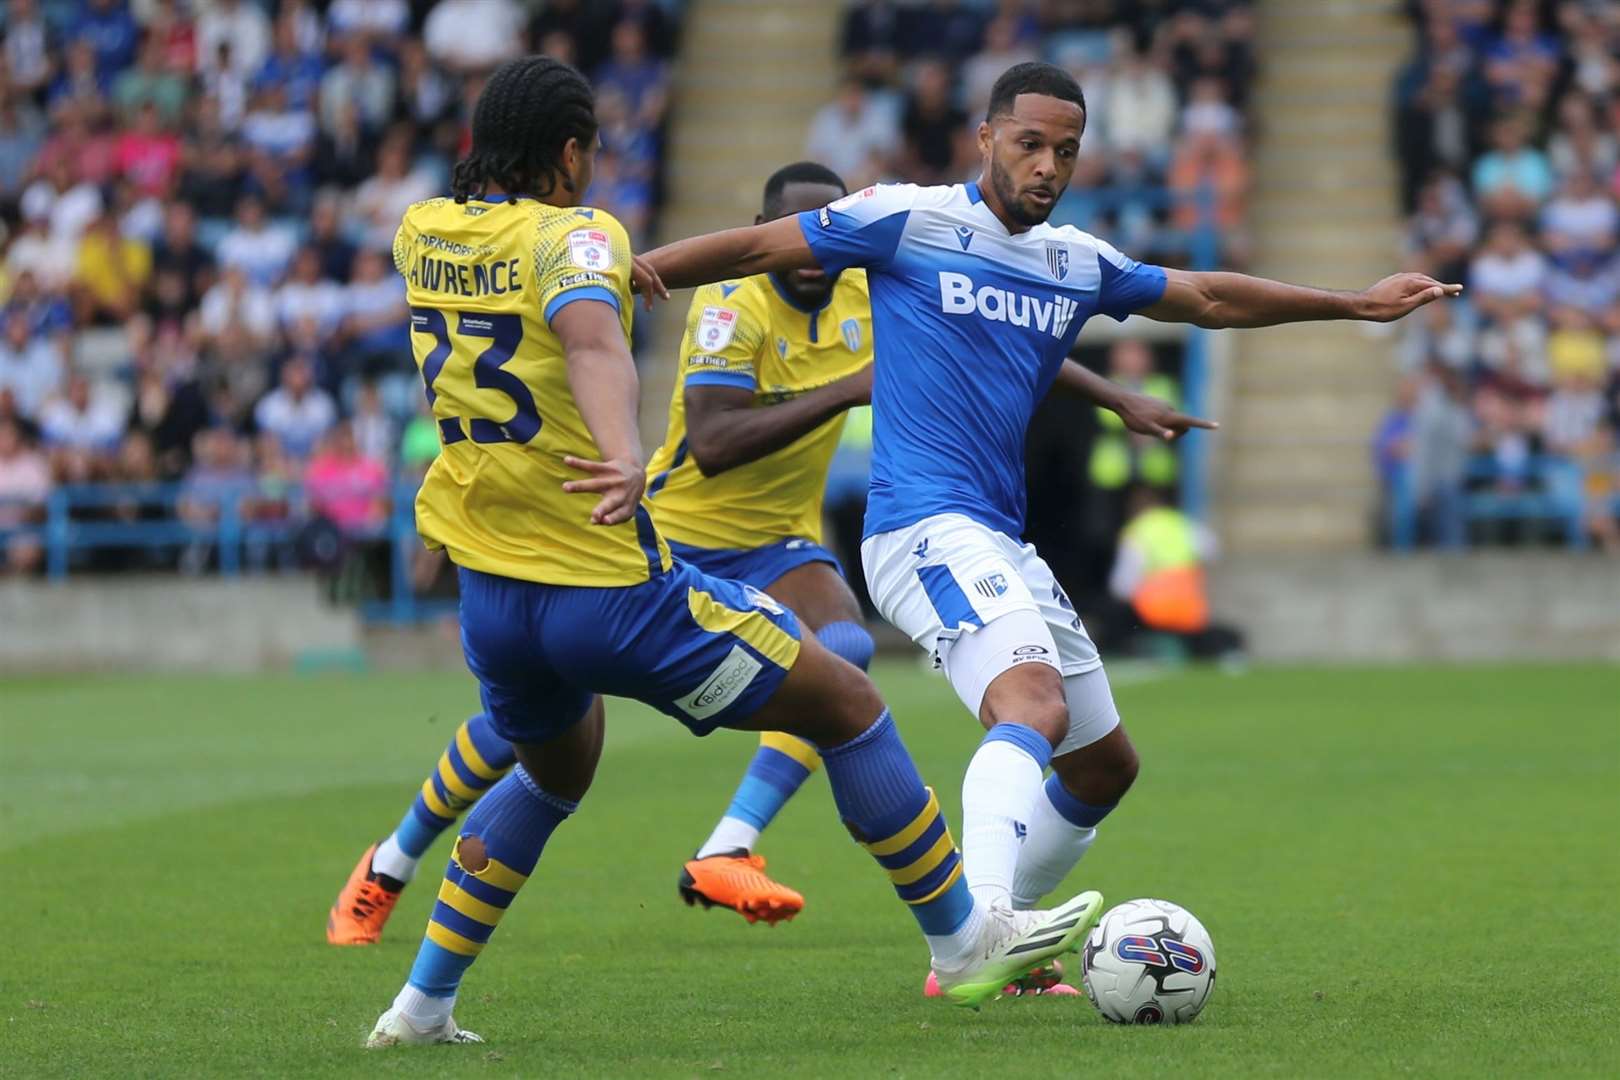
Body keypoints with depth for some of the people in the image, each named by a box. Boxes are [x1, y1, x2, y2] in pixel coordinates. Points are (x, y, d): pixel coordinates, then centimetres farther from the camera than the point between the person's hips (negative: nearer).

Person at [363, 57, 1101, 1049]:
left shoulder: (422, 233, 7)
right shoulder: (572, 235, -14)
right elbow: (591, 336, -36)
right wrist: (626, 457, -53)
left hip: (489, 595, 7)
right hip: (612, 588, -7)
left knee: (553, 779, 33)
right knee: (846, 703, 6)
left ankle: (422, 1005, 28)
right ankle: (964, 940, 11)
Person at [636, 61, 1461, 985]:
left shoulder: (1079, 263, 16)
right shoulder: (909, 220, -2)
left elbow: (1208, 298, 28)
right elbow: (760, 249, 1)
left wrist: (1358, 304, 30)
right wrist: (639, 267, -13)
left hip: (1005, 548, 9)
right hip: (928, 527, -9)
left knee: (1106, 767, 15)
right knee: (1036, 704, -33)